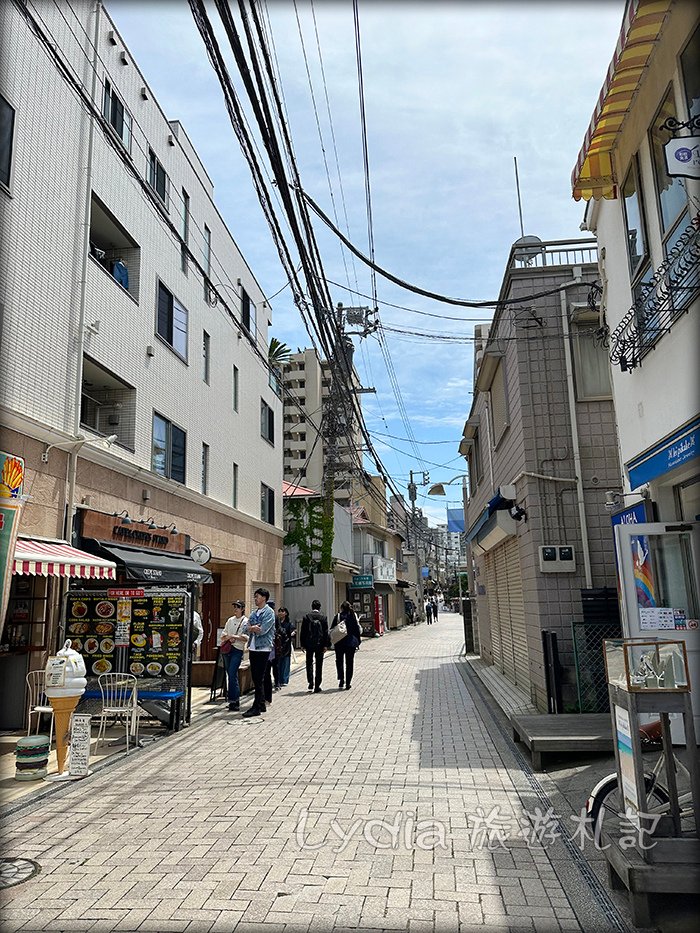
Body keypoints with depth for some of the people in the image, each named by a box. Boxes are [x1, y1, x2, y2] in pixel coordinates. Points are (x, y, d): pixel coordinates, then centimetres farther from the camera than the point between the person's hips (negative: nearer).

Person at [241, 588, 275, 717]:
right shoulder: (254, 613, 16)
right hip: (253, 648, 8)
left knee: (259, 679, -6)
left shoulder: (269, 612, -8)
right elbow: (246, 629, 8)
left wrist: (251, 628, -4)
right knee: (255, 678, 12)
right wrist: (254, 628, -11)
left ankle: (257, 707, -3)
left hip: (263, 648, -8)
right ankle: (261, 704, 22)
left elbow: (262, 630, -18)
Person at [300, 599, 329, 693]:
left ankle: (311, 682, 3)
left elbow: (303, 632, -1)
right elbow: (326, 632, -5)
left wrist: (303, 644, 5)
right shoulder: (323, 617, -4)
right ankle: (317, 686, 8)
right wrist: (326, 645, -3)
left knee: (309, 663, 16)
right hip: (320, 645, 0)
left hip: (309, 644, 0)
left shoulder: (306, 617, -2)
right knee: (319, 665, 7)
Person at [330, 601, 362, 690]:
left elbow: (332, 630, -5)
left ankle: (341, 679, 1)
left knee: (339, 661, 15)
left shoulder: (338, 616, -6)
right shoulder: (353, 616, -1)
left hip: (339, 643, -1)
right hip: (351, 643, 1)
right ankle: (347, 683, 8)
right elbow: (358, 630, 1)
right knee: (349, 663, 8)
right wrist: (358, 642, 8)